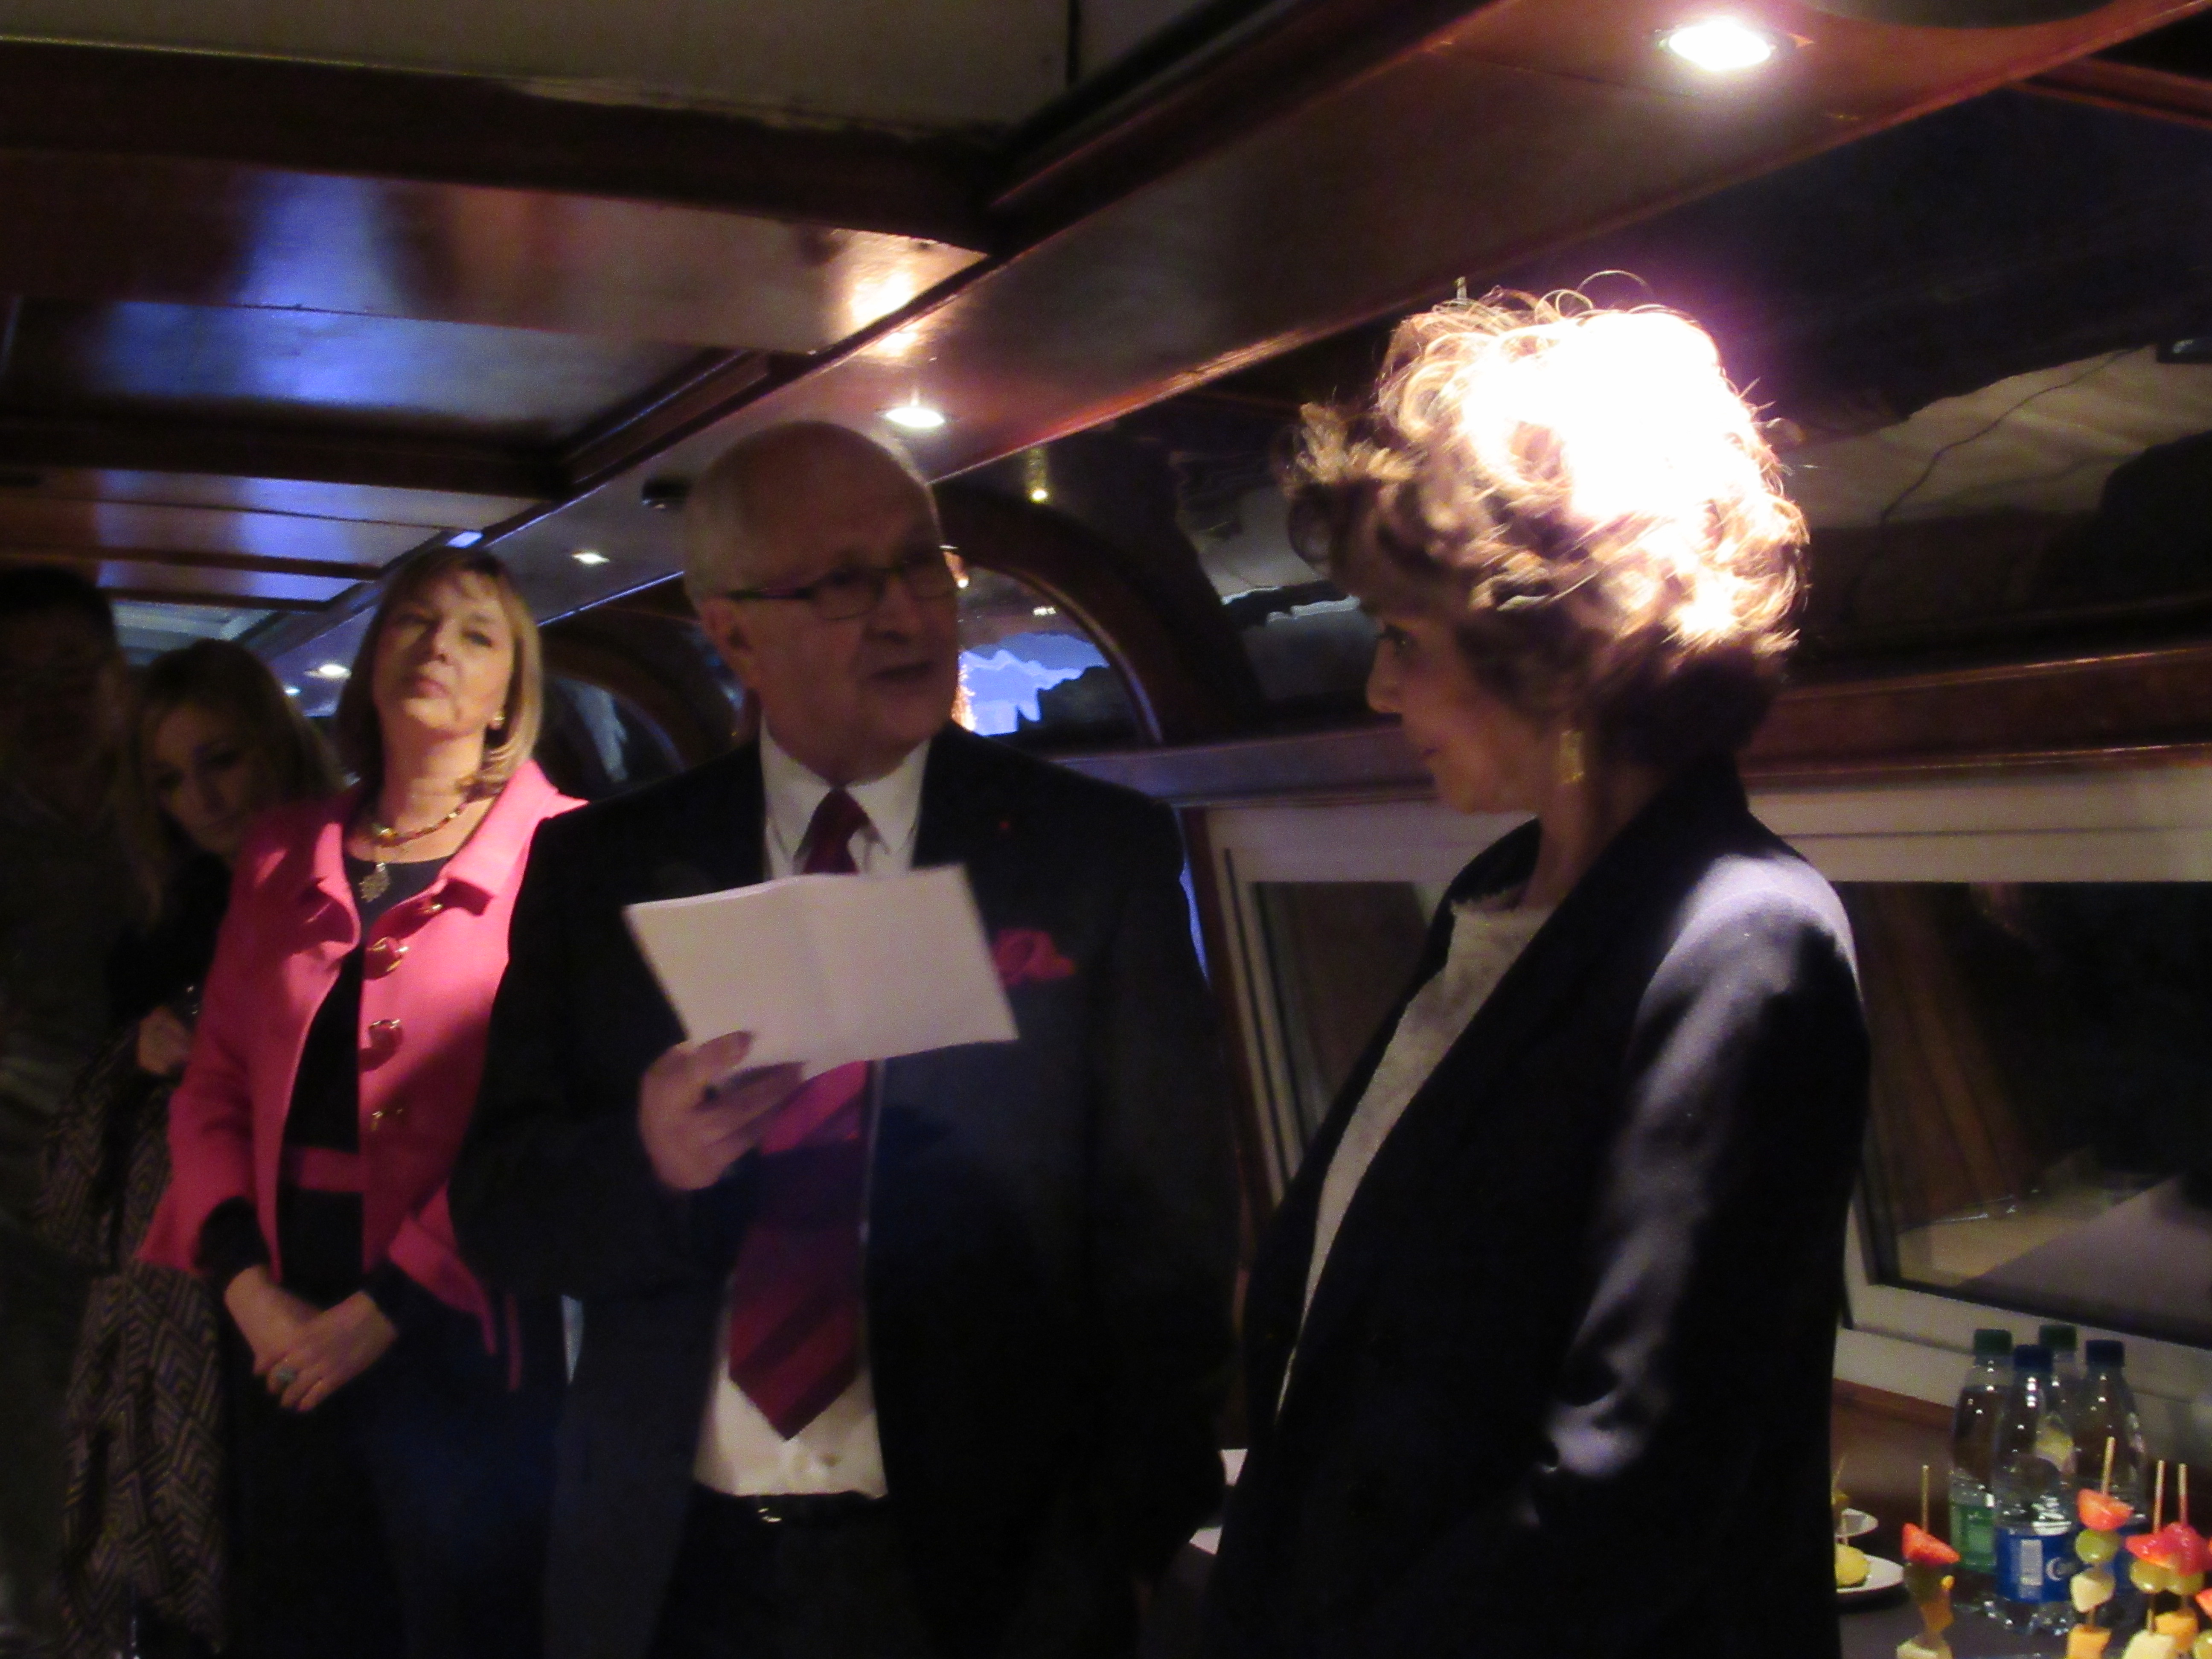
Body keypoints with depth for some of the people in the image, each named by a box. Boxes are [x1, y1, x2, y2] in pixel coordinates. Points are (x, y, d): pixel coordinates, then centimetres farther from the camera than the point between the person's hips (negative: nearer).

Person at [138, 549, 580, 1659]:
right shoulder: (284, 855, 11)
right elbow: (214, 1082, 8)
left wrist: (385, 1309, -15)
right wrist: (247, 1283, -6)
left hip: (451, 1318, -5)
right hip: (280, 1321, 5)